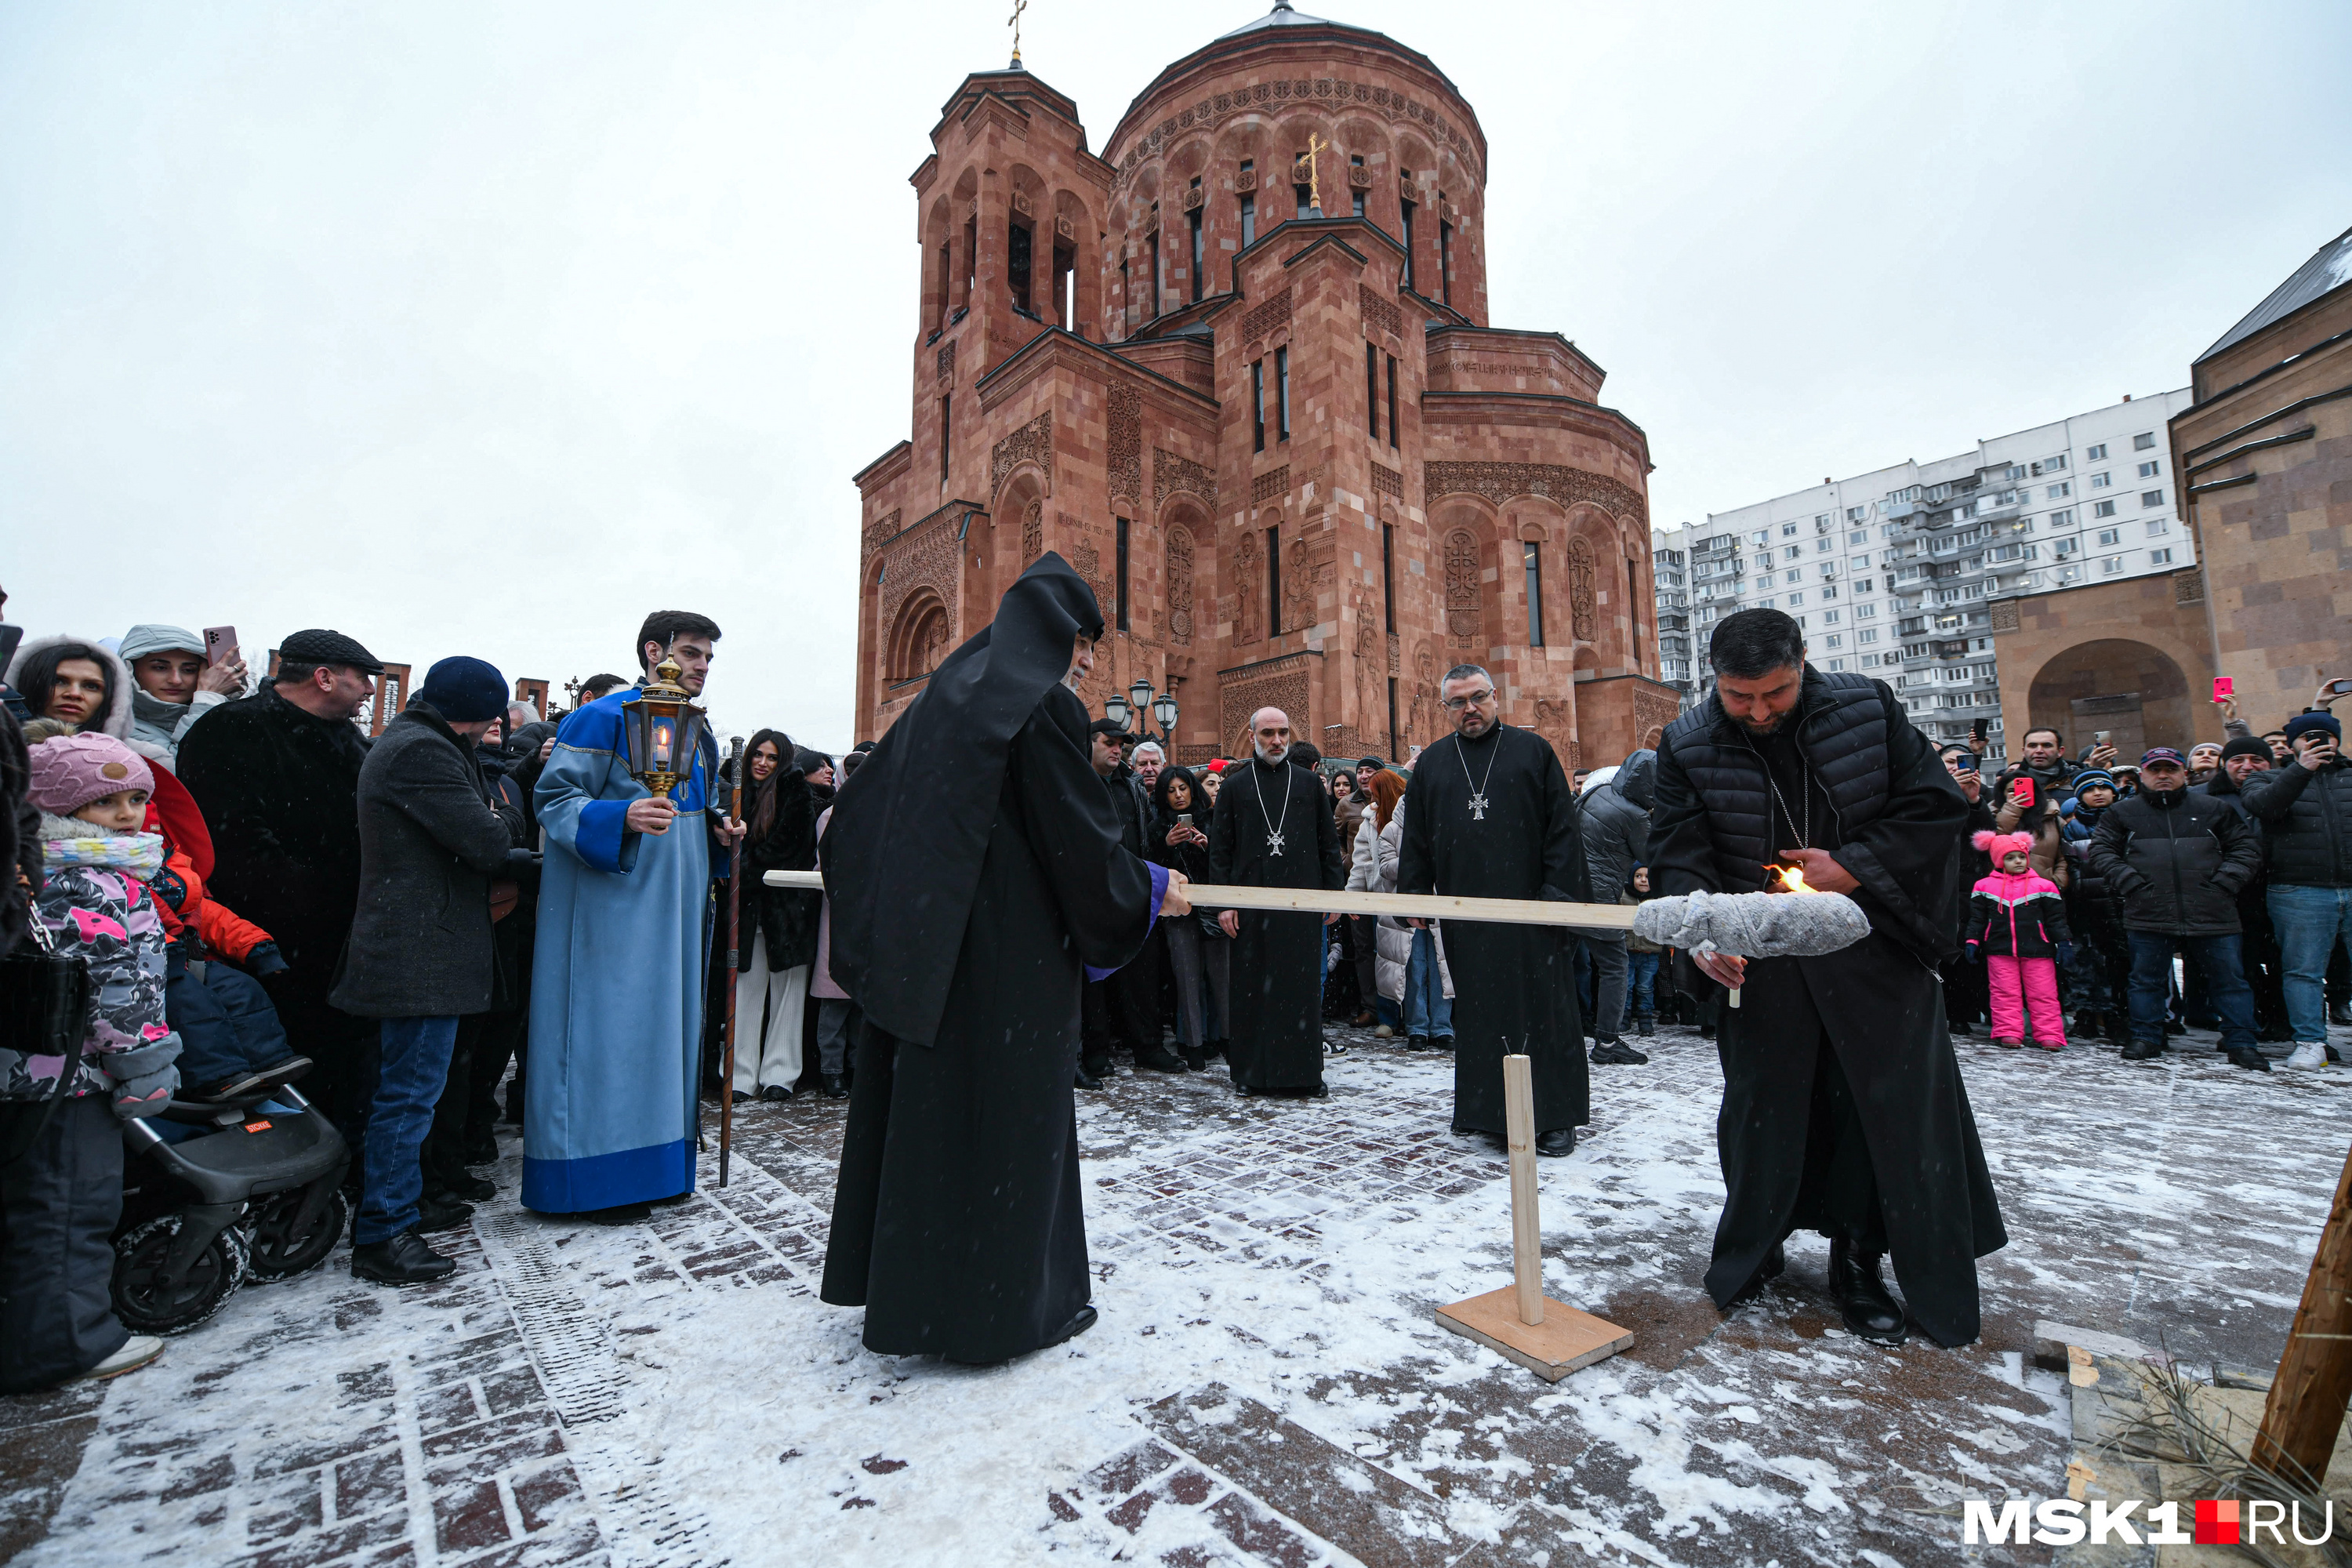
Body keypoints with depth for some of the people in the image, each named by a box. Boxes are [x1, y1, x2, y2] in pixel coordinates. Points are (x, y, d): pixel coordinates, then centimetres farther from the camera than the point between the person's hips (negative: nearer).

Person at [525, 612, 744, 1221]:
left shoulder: (697, 733, 15)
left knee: (664, 1023, 11)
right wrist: (622, 817, -30)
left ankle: (648, 1164, 22)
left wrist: (718, 830, 4)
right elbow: (554, 798, -14)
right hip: (611, 904, -8)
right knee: (607, 1029, -4)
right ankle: (594, 1178, 8)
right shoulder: (603, 720, -8)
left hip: (672, 906, 8)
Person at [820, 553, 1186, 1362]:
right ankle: (1007, 1301, 20)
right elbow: (1081, 839, -14)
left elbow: (860, 805, 17)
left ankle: (903, 1284, 33)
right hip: (1010, 946, -8)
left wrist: (894, 886, 31)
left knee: (922, 1099, 16)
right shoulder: (1045, 706, -12)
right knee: (1008, 1109, 5)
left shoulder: (944, 695, 12)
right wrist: (1153, 889, 3)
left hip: (919, 942, 8)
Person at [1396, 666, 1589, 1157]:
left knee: (1544, 1005, 2)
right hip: (1463, 910, 3)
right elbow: (1416, 837, 13)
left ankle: (1555, 1115, 13)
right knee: (1476, 1010, 8)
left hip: (1529, 906, -2)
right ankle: (1485, 1109, 21)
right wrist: (1414, 895, 7)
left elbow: (1563, 827, 0)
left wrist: (1560, 891, -8)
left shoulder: (1533, 750, 4)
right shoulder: (1432, 763, 12)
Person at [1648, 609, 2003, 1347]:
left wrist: (1854, 868, -15)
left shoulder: (1868, 707, -5)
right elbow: (1677, 856, -11)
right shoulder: (1687, 747, -8)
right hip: (1759, 965, 0)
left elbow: (1938, 805, -3)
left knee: (1887, 1108, 6)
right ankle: (1754, 1250, 32)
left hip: (1873, 954, 1)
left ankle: (1857, 1262, 26)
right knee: (1761, 1109, 11)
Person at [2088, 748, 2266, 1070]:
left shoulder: (2214, 808, 12)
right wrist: (2128, 881, -6)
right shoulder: (2121, 812, 9)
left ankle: (2240, 1042, 17)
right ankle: (2146, 1037, 16)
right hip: (2148, 915, -1)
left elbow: (2247, 847, 11)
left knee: (2229, 979, 6)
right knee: (2146, 979, 6)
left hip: (2212, 914, 1)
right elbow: (2101, 851, 6)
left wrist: (2225, 882, -2)